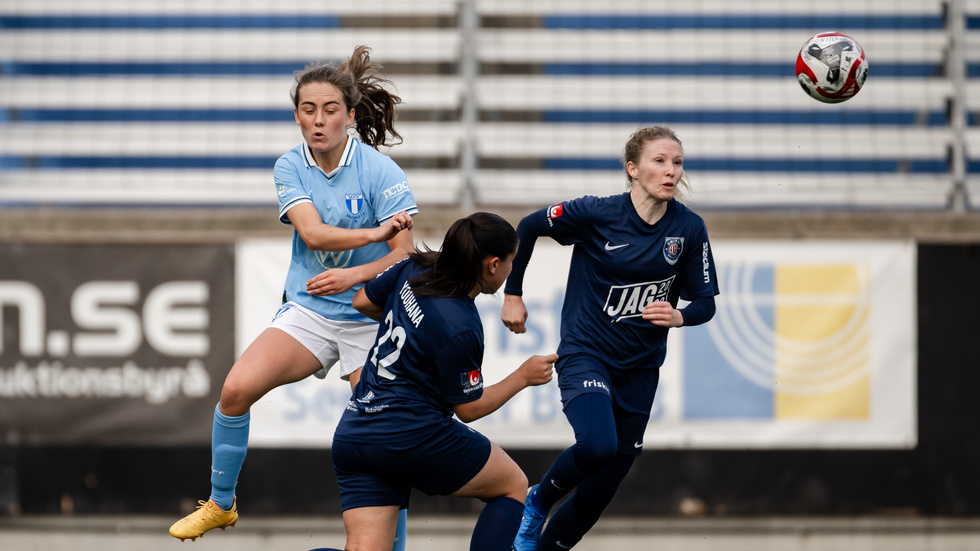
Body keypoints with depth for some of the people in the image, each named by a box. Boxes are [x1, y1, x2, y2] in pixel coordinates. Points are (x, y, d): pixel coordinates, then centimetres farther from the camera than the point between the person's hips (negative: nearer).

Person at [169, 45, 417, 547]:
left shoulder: (380, 172, -13)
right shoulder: (289, 167, -2)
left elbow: (405, 255, -14)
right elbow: (311, 231, -16)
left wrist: (355, 274, -29)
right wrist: (374, 233, -27)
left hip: (370, 318, -3)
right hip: (308, 311, 3)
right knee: (237, 388, -16)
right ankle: (220, 504, 3)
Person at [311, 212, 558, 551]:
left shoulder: (415, 269, 0)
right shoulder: (460, 330, -19)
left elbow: (363, 302, 19)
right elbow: (469, 407, -6)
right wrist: (523, 377, 6)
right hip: (413, 434, -7)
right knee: (513, 485, 15)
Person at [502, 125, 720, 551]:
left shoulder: (689, 228, -7)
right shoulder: (597, 213, -14)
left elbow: (705, 301, 0)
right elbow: (528, 227, 1)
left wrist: (678, 316, -22)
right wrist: (512, 294, 4)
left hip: (640, 368, 4)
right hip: (585, 354, -4)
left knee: (600, 492, 8)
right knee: (597, 445, -30)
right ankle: (538, 500, 1)